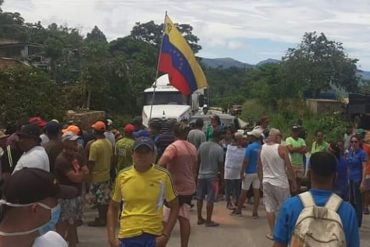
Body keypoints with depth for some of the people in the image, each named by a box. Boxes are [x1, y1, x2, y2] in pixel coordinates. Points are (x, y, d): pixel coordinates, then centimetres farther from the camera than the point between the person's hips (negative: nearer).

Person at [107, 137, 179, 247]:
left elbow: (174, 207, 3)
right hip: (127, 237, 2)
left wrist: (165, 235, -6)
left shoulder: (163, 176, -5)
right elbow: (113, 208, 11)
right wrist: (111, 237, 2)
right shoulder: (122, 176, 0)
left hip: (153, 236, -1)